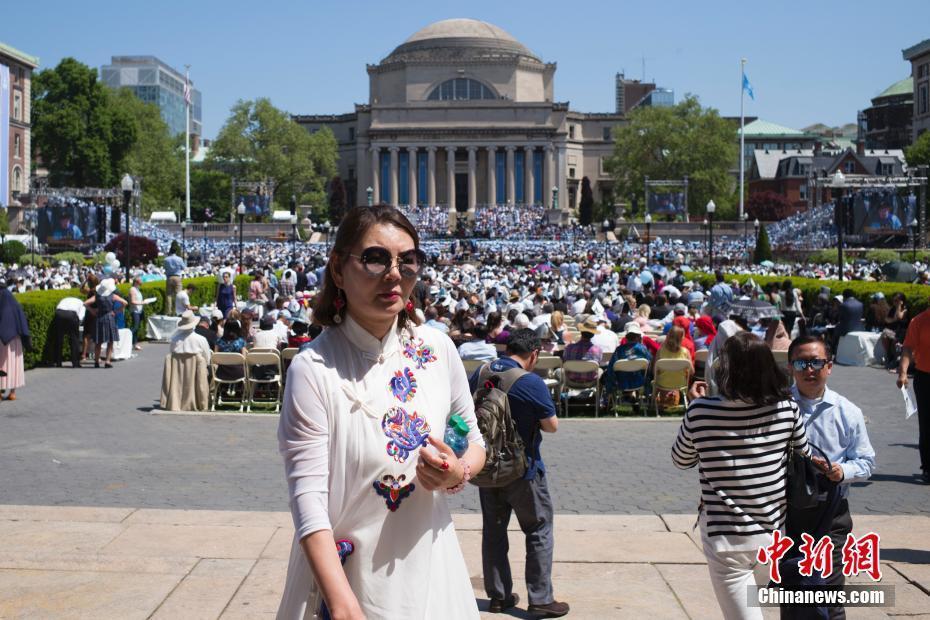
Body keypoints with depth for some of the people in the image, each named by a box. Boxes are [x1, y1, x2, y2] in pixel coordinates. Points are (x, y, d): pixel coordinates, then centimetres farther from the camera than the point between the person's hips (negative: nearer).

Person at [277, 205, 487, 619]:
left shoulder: (437, 349, -3)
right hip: (343, 574, -4)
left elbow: (473, 440, 11)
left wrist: (460, 473, -12)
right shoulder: (314, 368, -16)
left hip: (428, 570, 4)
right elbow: (308, 498, -21)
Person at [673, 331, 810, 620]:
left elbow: (681, 460, 4)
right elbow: (805, 459, 8)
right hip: (773, 531, 3)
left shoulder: (701, 412, -15)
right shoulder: (786, 408, -8)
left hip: (726, 536, -3)